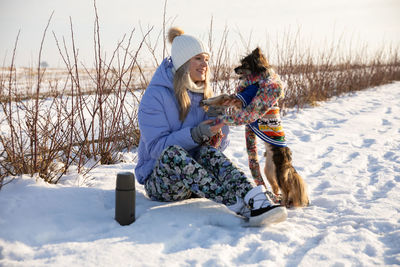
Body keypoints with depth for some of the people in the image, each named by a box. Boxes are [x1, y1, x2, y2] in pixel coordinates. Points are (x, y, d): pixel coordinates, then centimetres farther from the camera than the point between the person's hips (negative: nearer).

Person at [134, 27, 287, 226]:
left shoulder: (204, 96, 9)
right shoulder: (155, 96, -10)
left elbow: (219, 139, 10)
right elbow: (156, 147, -18)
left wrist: (215, 139, -16)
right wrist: (196, 134, -29)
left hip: (194, 179, 4)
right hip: (158, 180, -4)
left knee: (209, 151, -29)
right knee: (171, 153, -37)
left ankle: (255, 201, -50)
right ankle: (235, 203, -49)